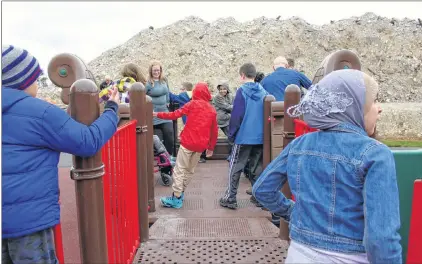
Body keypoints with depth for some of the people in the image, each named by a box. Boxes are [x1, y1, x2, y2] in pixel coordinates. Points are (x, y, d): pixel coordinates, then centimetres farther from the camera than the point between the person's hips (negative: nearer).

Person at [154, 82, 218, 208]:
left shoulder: (192, 104, 0)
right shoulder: (212, 110, 11)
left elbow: (175, 114, -5)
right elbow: (214, 131, 13)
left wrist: (157, 114, 4)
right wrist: (211, 147, 20)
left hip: (188, 142, -5)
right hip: (201, 145, 5)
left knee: (179, 169, -1)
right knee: (190, 170, 18)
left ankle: (176, 198, -2)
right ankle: (181, 193, 22)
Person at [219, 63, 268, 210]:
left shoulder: (242, 91, -9)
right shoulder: (263, 92, 6)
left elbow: (236, 115, -12)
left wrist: (231, 134, -3)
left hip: (244, 136, -5)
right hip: (260, 137, 5)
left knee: (235, 167, 3)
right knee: (257, 168, 15)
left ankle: (230, 199, 6)